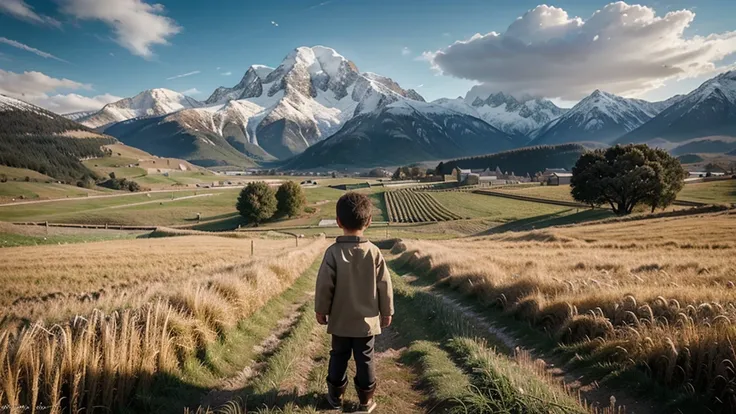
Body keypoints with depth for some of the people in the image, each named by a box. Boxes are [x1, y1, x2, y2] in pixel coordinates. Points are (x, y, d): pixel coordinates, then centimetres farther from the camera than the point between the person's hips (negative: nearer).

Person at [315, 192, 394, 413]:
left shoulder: (333, 252, -14)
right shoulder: (374, 252, -10)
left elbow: (324, 285, -10)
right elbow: (384, 285, -4)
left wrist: (321, 310, 4)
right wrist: (386, 311, 8)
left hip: (340, 320, 0)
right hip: (367, 320, 0)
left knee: (338, 357, 16)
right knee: (365, 359, 11)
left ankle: (336, 396, 29)